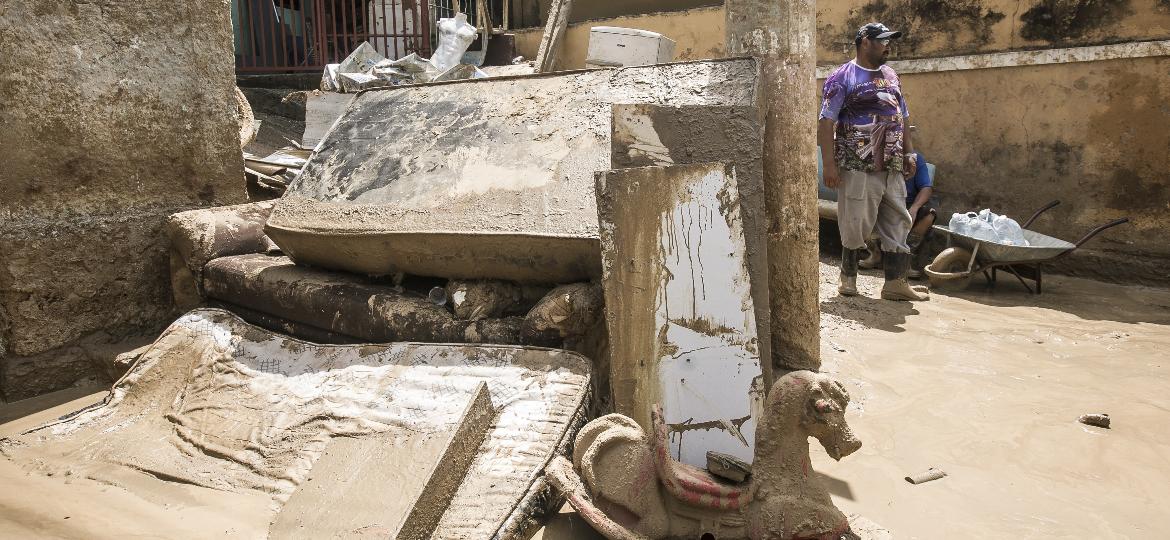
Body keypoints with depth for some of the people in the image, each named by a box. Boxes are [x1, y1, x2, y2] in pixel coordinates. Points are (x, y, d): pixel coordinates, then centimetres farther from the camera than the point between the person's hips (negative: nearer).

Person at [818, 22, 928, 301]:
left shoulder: (890, 75, 16)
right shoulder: (843, 77, -5)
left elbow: (902, 118, 22)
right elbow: (826, 121, -11)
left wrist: (909, 153, 15)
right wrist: (829, 163, -18)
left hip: (892, 166, 7)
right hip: (858, 166, -7)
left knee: (897, 224, 5)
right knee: (856, 224, 0)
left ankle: (895, 283, 10)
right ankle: (848, 276, 19)